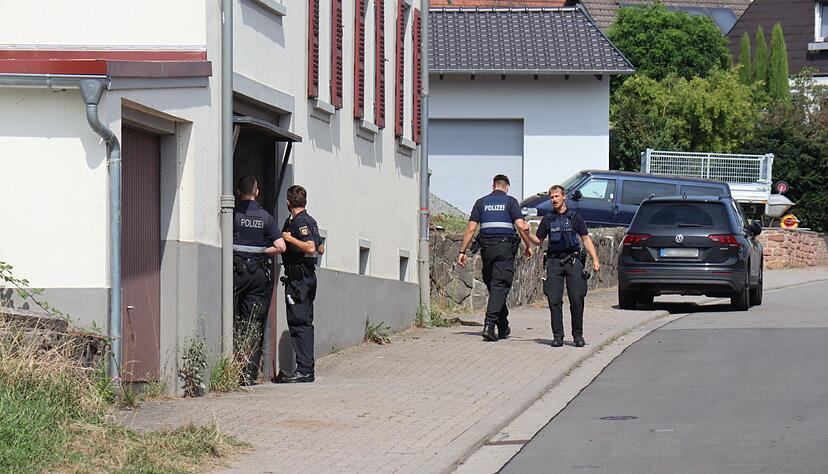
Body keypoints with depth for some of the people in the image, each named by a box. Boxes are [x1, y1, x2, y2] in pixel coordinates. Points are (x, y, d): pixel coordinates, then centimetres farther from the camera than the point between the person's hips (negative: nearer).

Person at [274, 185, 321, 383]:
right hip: (307, 276, 10)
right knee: (305, 323, 11)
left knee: (299, 323, -10)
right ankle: (306, 369, 14)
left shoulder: (300, 222, -13)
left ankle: (304, 370, -13)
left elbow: (310, 248, -24)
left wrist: (290, 238, -15)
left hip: (298, 277, -10)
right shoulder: (309, 221, 15)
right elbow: (320, 248, 23)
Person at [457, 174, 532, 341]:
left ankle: (503, 327, 20)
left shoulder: (481, 202, 9)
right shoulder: (510, 202, 2)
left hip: (487, 247, 3)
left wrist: (462, 251, 6)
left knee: (492, 285, 14)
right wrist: (528, 246, 5)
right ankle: (489, 324, -21)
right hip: (505, 247, -3)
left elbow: (471, 228, 4)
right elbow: (521, 226, -8)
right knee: (500, 286, -6)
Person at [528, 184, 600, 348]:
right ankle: (557, 336, 1)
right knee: (554, 300, -5)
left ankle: (578, 335, 3)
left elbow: (586, 239, 7)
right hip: (554, 261, 2)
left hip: (573, 261, -2)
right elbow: (538, 240, 18)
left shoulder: (574, 217, 8)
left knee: (577, 299, -7)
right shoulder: (547, 220, 14)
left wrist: (595, 259, -2)